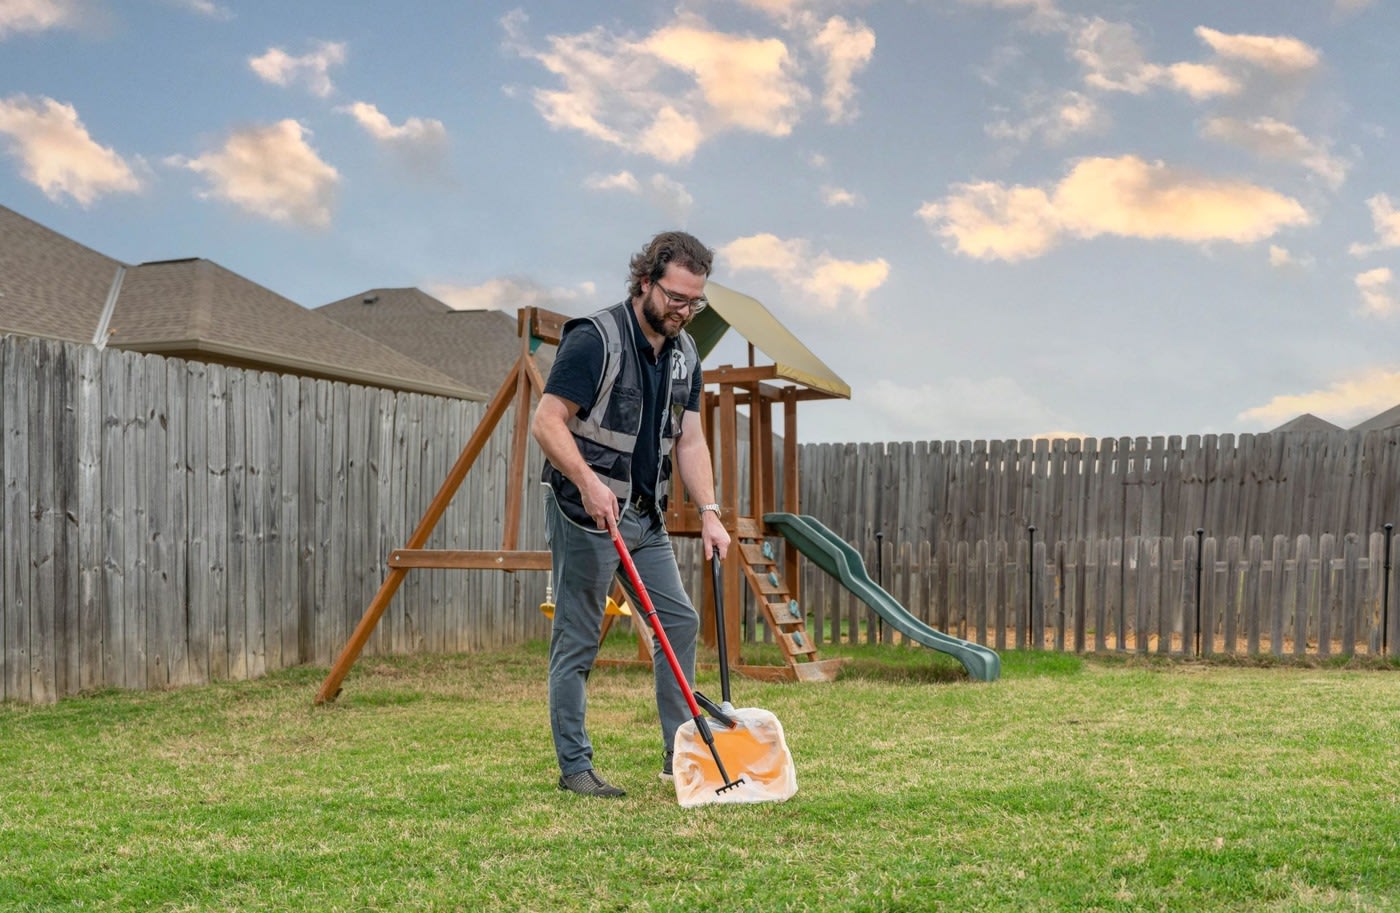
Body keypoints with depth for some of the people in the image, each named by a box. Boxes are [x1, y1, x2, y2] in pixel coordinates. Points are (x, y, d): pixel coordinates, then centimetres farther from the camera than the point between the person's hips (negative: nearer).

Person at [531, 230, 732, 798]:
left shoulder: (684, 354, 10)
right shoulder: (594, 340, -14)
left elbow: (688, 440, 10)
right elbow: (547, 422, -18)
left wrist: (709, 511, -1)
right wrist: (588, 481, -32)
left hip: (645, 517, 8)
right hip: (585, 515, -8)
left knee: (680, 621, 7)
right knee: (577, 643, -2)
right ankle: (574, 767, 7)